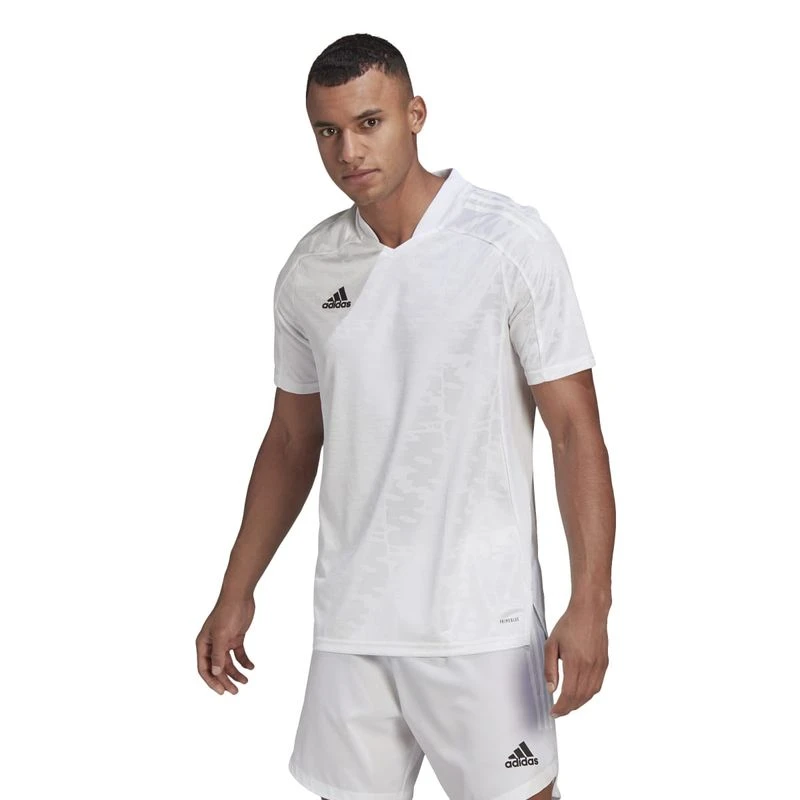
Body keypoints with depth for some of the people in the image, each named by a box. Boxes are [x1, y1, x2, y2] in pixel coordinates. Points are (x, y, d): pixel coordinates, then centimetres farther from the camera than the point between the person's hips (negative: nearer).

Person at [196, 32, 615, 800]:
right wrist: (236, 594, 15)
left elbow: (575, 429, -9)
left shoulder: (511, 243, -8)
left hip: (480, 622, -4)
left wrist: (589, 602, -16)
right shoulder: (308, 270, 6)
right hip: (349, 622, 4)